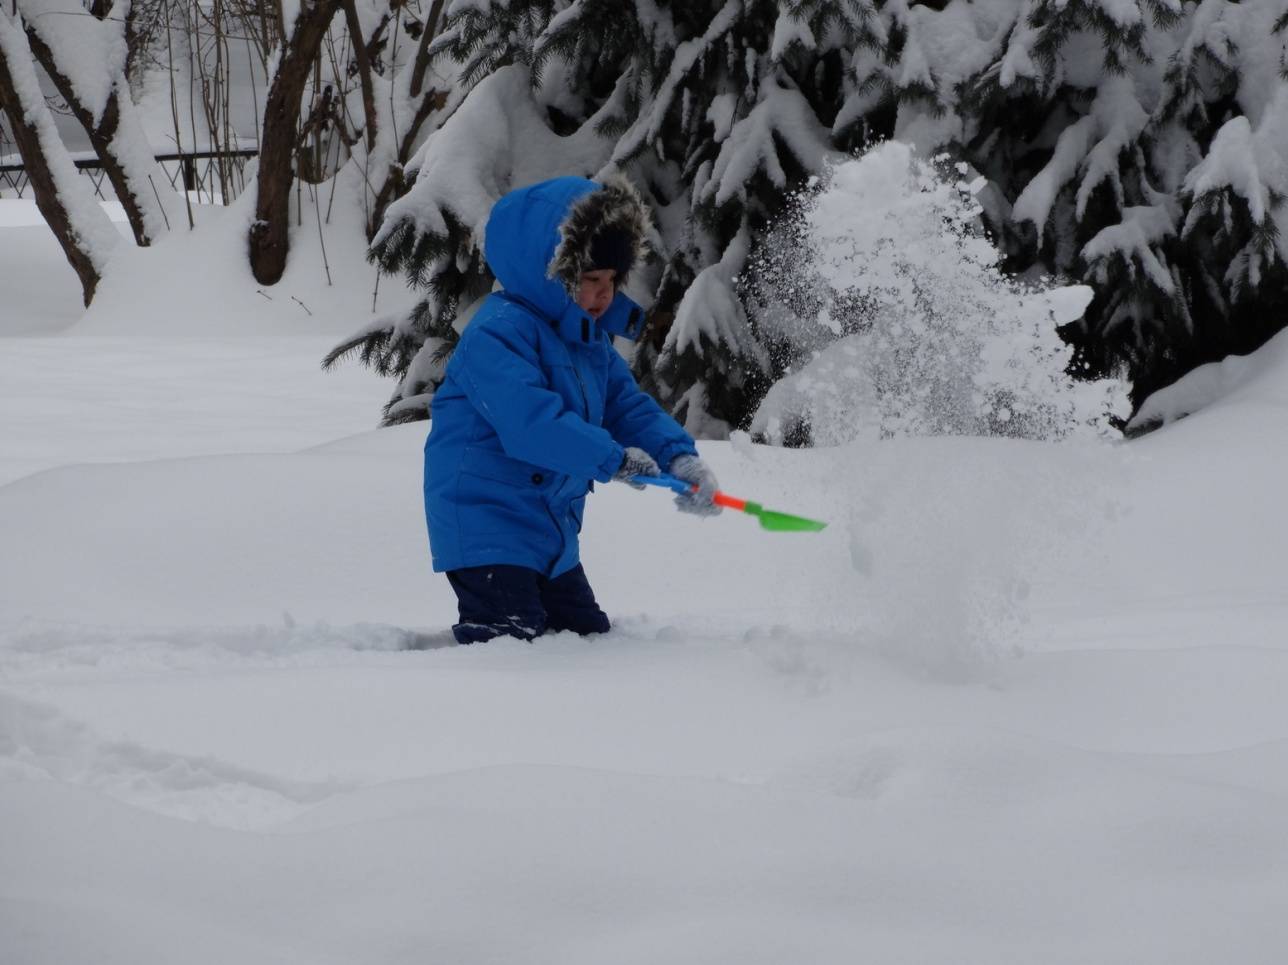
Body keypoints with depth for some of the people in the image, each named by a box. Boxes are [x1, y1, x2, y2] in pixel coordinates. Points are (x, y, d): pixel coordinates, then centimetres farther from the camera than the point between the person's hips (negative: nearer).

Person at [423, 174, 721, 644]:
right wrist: (611, 458, -30)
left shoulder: (590, 339, 11)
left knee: (588, 636, 17)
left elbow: (629, 406, 9)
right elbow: (531, 421, -32)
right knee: (513, 639, -20)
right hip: (485, 528, -10)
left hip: (552, 529, 10)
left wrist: (679, 458, -10)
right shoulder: (498, 333, -21)